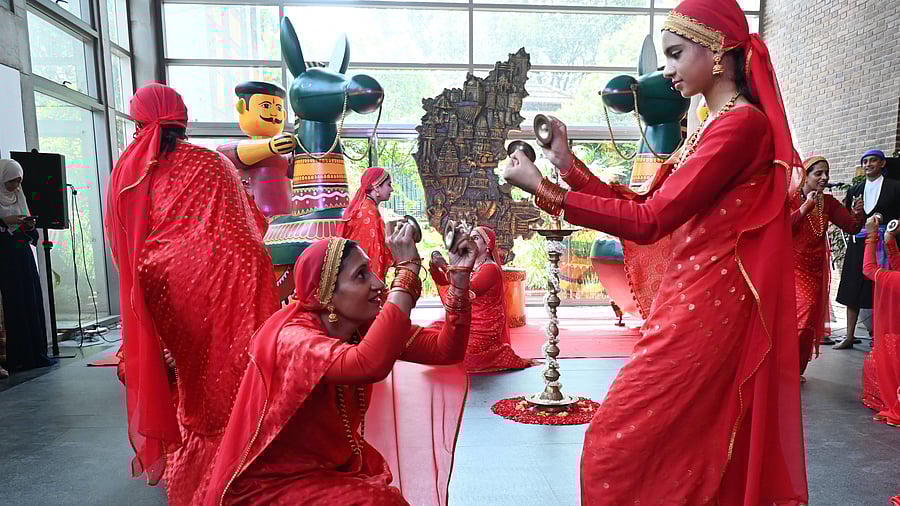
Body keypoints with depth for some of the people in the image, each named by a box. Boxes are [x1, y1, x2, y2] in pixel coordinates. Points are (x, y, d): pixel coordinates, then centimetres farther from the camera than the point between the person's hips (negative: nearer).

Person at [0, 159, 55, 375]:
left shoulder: (19, 197, 15)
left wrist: (30, 226, -2)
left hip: (24, 258, 5)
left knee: (33, 303, 3)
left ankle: (36, 353, 8)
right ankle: (18, 357, 0)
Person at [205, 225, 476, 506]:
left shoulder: (365, 327, -7)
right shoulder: (292, 338, -27)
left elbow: (446, 350, -9)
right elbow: (370, 365, -48)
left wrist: (460, 276, -19)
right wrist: (408, 270, -43)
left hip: (341, 464, 6)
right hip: (272, 484, -6)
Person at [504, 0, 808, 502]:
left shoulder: (742, 122, -14)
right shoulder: (715, 127, 16)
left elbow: (649, 221, -21)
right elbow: (642, 203, 11)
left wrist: (544, 191, -20)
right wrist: (568, 164, 4)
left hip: (706, 309, -9)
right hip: (692, 301, 9)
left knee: (616, 445, -2)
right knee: (698, 452, 19)